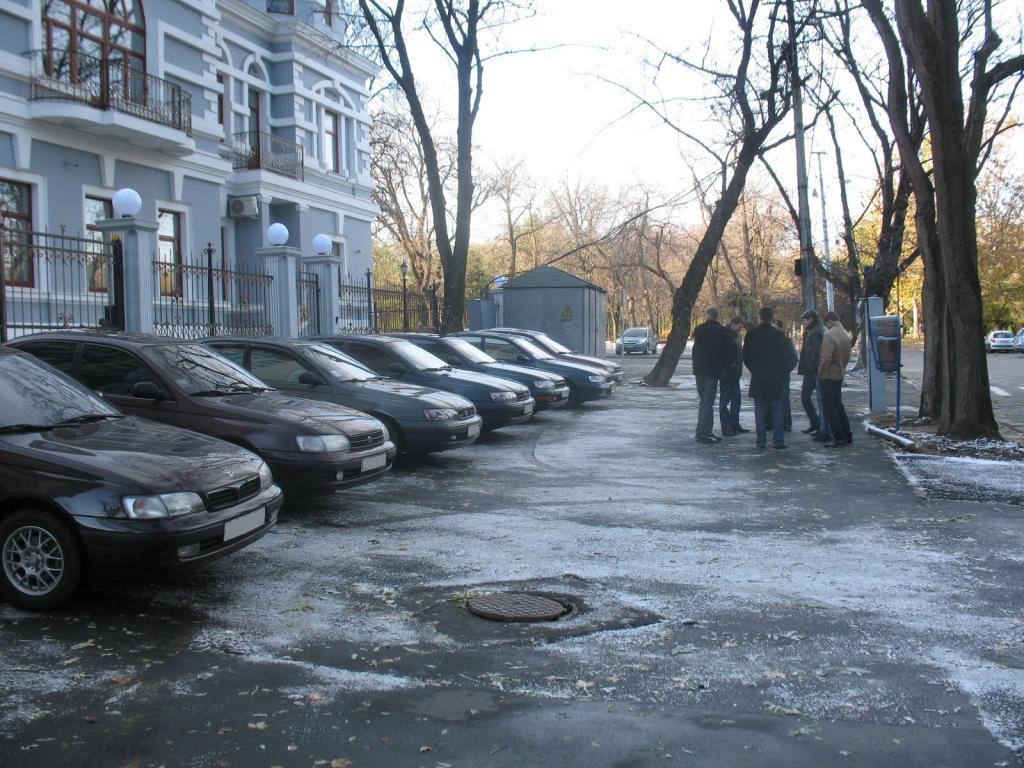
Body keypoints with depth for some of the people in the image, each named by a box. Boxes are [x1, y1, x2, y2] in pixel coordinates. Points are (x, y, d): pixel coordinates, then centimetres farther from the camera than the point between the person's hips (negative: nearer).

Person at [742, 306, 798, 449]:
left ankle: (761, 441, 4)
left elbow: (745, 356, 4)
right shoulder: (779, 335, -6)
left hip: (758, 379, 1)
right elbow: (791, 357, -3)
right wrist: (784, 372, 10)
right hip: (776, 379, -1)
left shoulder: (751, 335, -2)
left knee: (760, 411, 6)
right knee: (777, 411, 5)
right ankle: (778, 440, 3)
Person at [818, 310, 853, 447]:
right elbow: (847, 356, 14)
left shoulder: (829, 334, -18)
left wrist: (822, 373, -13)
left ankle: (839, 437, -4)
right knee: (838, 404, 18)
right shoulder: (845, 334, 9)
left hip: (829, 375, -9)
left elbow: (826, 358, -23)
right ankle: (847, 435, 20)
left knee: (828, 406, -2)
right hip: (840, 374, 9)